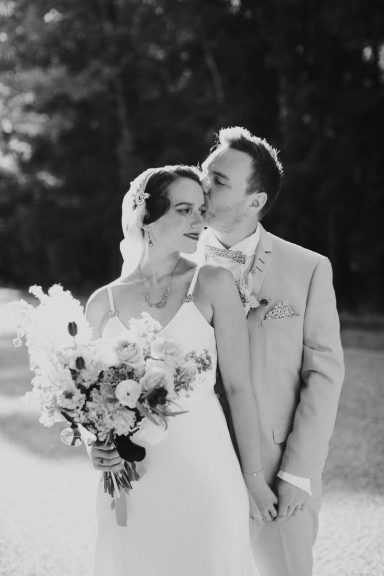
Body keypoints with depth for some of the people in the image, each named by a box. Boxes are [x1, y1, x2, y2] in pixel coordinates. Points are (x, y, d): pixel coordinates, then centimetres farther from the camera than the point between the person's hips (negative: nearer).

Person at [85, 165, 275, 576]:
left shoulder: (214, 285, -3)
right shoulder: (102, 303, 3)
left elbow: (238, 386, -3)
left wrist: (254, 478, -1)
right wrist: (96, 445, -7)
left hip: (204, 472, -2)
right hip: (128, 481, 2)